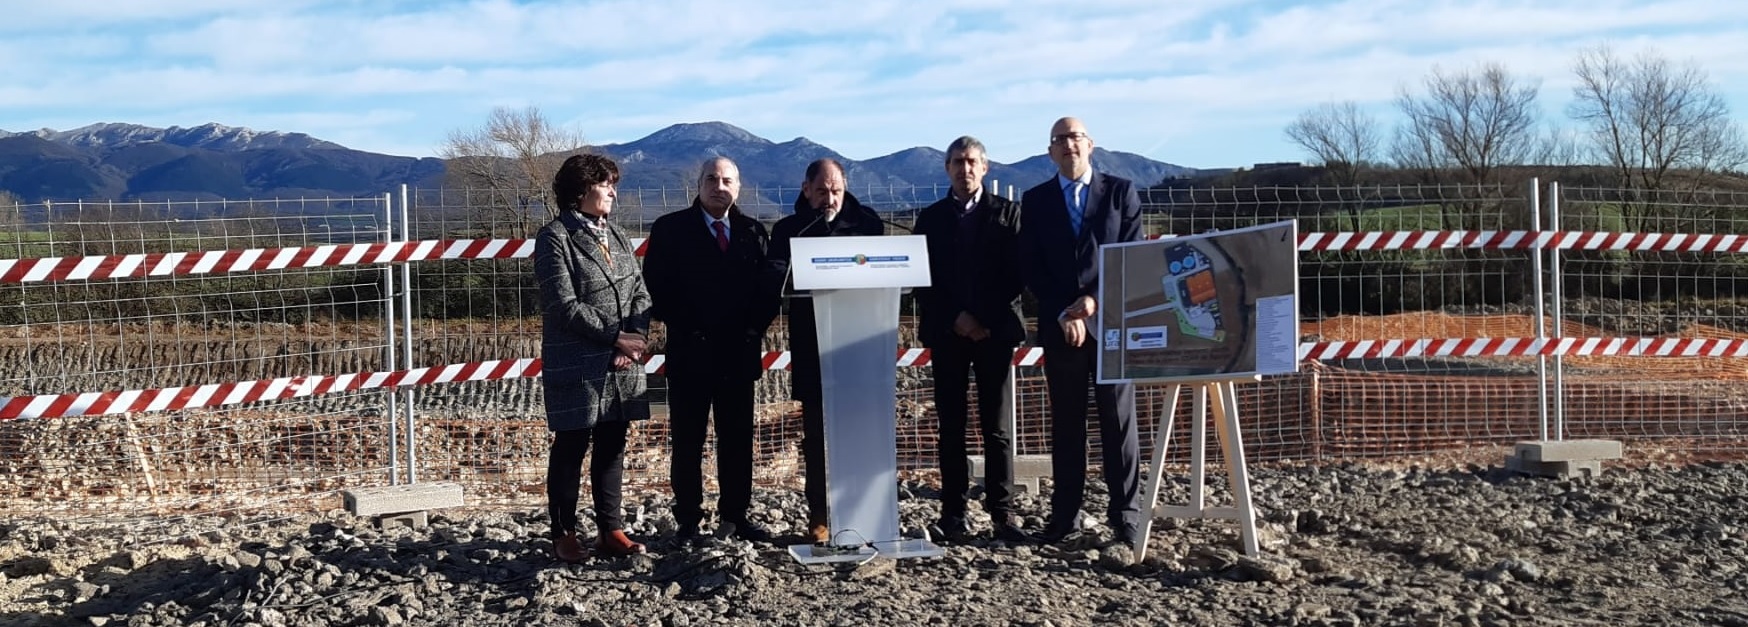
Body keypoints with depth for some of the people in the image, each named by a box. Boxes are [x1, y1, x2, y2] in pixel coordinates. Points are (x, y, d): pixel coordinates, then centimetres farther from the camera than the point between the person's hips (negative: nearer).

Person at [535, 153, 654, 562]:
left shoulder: (615, 236, 15)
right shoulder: (555, 238, -6)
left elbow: (640, 293, 11)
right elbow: (565, 305, -14)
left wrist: (636, 338, -6)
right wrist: (616, 336, -13)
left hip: (621, 365, 6)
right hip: (577, 365, -6)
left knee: (612, 447, 10)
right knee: (571, 448, 2)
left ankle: (610, 530, 17)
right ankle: (563, 534, 11)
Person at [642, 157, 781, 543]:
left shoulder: (753, 232, 10)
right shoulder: (670, 229, 1)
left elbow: (768, 287, 8)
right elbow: (656, 286, -5)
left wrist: (756, 327, -5)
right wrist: (682, 327, -10)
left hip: (739, 353, 3)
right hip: (690, 352, -3)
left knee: (738, 439, 8)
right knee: (687, 441, 3)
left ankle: (736, 513, 18)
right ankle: (688, 519, 11)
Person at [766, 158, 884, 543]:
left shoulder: (867, 224, 10)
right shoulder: (789, 230, 8)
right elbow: (776, 273, -9)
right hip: (812, 348, 0)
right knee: (817, 433, 3)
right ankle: (819, 518, 9)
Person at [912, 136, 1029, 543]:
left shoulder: (1007, 213, 7)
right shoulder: (930, 218, 11)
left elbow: (1016, 273, 1)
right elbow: (922, 280, 6)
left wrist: (987, 321, -9)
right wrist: (955, 319, -7)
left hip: (995, 330, -1)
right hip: (947, 333, 1)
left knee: (997, 427, -2)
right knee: (951, 426, 2)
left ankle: (1002, 515, -1)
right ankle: (953, 513, 4)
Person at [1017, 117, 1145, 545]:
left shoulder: (1121, 192, 6)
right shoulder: (1035, 201, 10)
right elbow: (1030, 268, 4)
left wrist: (1093, 301, -11)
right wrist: (1064, 314, -7)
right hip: (1059, 327, 1)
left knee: (1119, 422, 1)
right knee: (1065, 425, 5)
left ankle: (1126, 518, 5)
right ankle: (1064, 517, 9)